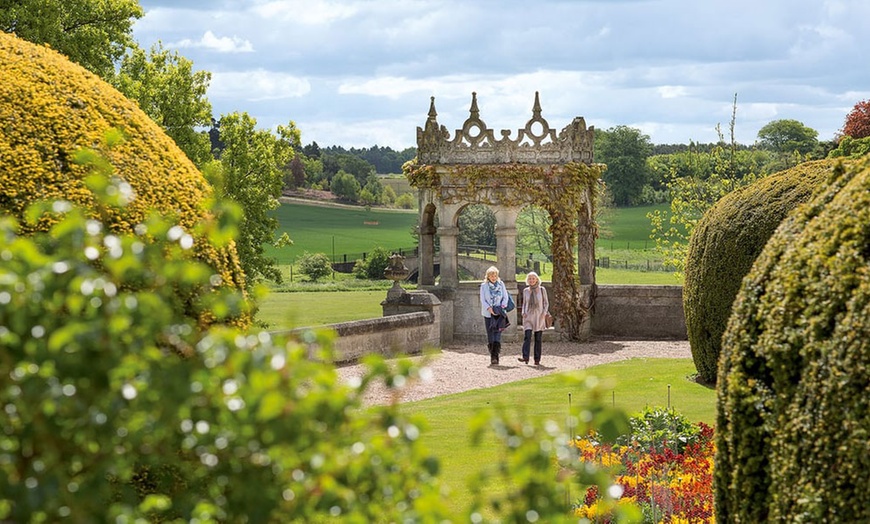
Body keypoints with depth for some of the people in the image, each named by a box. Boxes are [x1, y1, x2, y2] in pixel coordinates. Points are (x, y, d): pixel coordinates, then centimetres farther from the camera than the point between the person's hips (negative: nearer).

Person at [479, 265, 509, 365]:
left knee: (497, 333, -12)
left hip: (499, 313, 0)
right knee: (490, 334, 0)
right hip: (488, 313, 0)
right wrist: (489, 309, -15)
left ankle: (495, 357, -18)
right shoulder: (484, 286, 2)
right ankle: (492, 356, 8)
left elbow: (505, 297, 9)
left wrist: (502, 306, -9)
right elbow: (482, 300, -1)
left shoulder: (501, 284, 6)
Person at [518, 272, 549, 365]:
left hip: (539, 317, -1)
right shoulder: (526, 291, 8)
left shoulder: (542, 290, 1)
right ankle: (525, 357, -25)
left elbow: (546, 303, 6)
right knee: (527, 336, -15)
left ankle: (537, 359, 6)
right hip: (528, 317, 1)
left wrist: (544, 313, -7)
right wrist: (523, 313, 1)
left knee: (538, 339, 1)